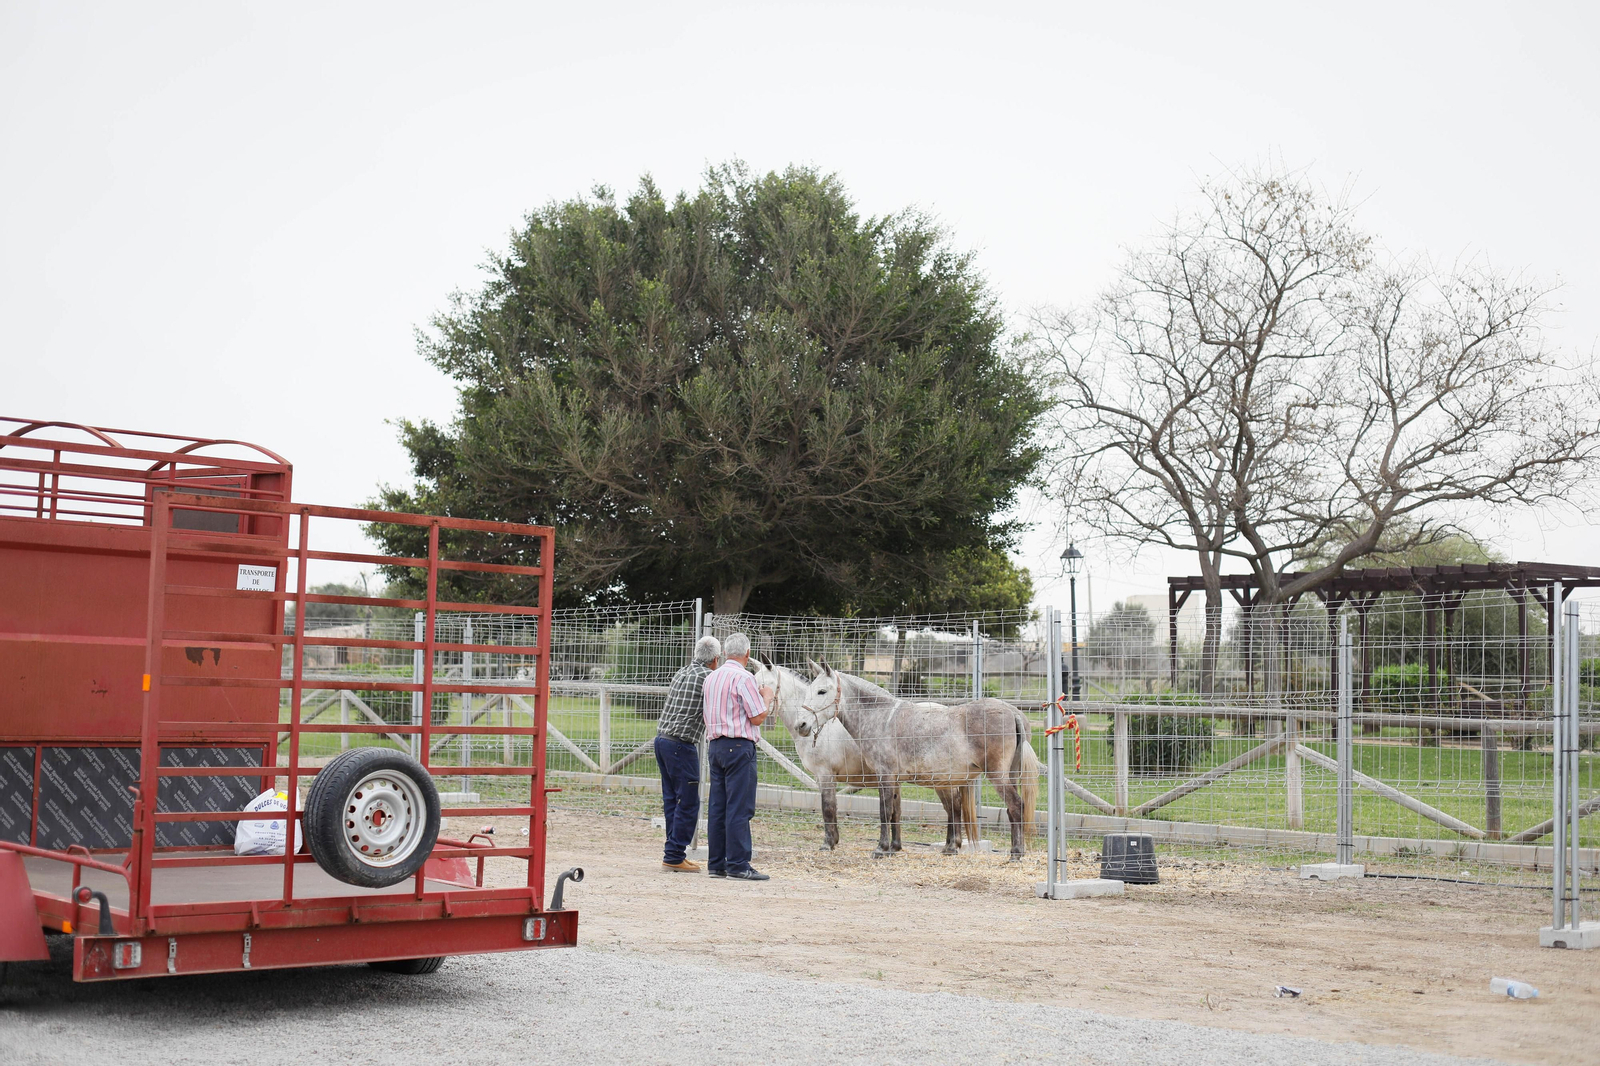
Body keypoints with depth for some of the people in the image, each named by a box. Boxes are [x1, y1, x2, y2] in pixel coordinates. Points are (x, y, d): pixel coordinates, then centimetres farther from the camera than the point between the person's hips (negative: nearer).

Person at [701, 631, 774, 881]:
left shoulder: (711, 677, 13)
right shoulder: (743, 678, -11)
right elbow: (758, 717, -12)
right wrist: (767, 696, 7)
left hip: (715, 745, 8)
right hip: (739, 746, -8)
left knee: (718, 808, 9)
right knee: (740, 808, -7)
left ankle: (716, 863, 12)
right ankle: (738, 865, -8)